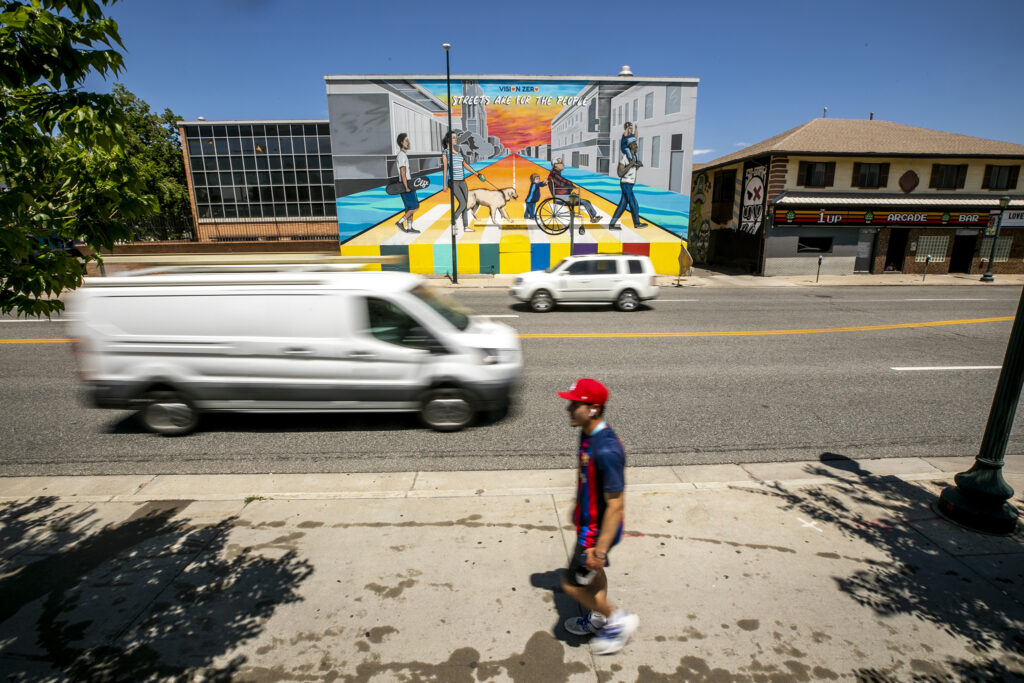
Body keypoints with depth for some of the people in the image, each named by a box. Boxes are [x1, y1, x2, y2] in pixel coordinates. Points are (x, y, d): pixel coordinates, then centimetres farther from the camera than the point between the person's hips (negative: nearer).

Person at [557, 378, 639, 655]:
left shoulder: (606, 450, -35)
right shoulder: (588, 435, -5)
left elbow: (615, 504, -30)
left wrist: (600, 549, -25)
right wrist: (578, 510, 24)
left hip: (598, 530, -9)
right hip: (587, 521, 9)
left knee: (572, 585, 8)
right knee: (593, 573, 27)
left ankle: (619, 620, 27)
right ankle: (598, 620, 50)